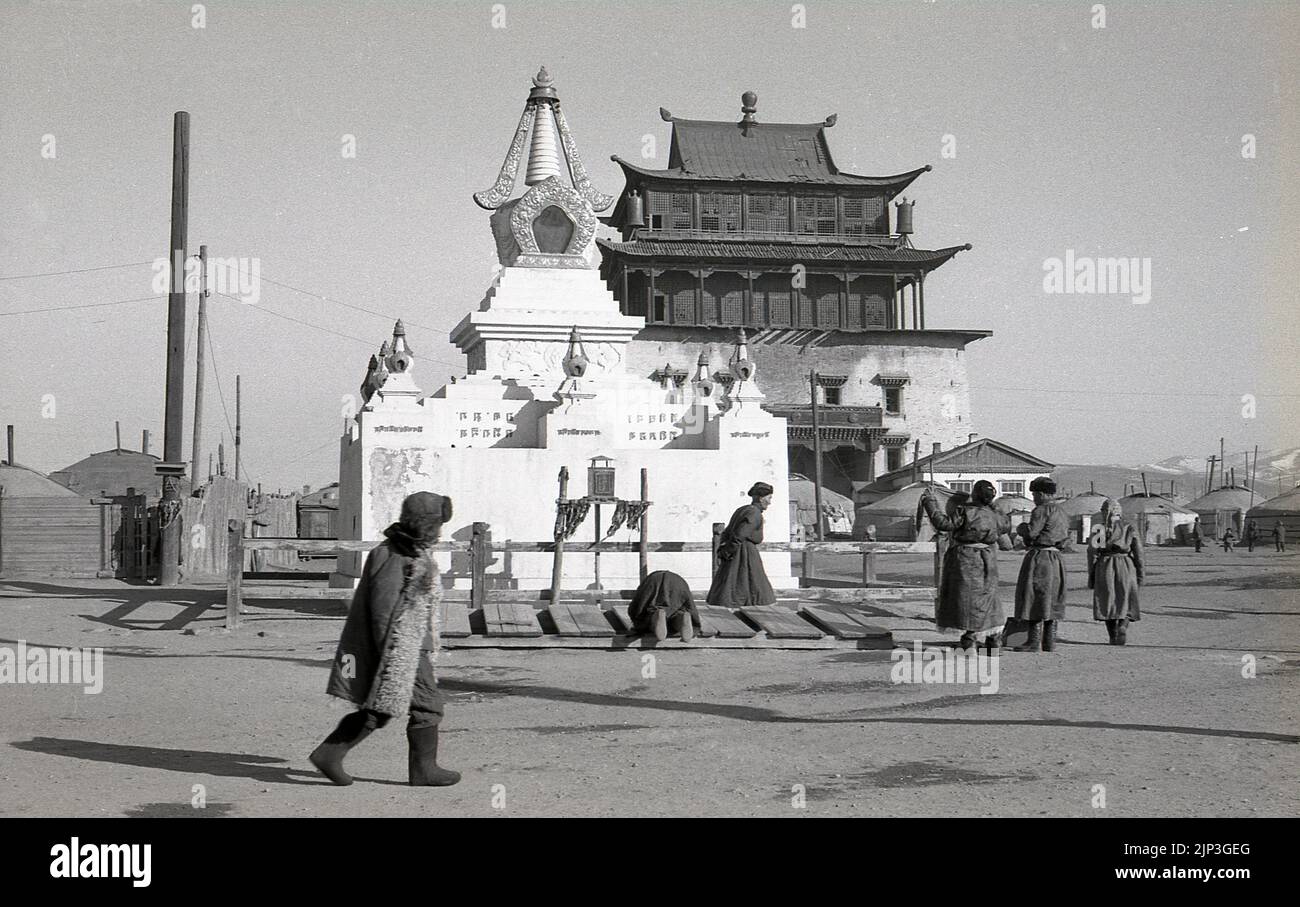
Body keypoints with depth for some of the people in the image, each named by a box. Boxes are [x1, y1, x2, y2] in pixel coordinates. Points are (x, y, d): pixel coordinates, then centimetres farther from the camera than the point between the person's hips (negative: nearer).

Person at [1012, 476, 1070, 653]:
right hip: (1055, 558, 9)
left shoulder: (1042, 510, -13)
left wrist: (1021, 528, 1)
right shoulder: (1062, 512, 16)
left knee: (1035, 598, -7)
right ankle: (1050, 643, 11)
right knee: (1051, 600, 11)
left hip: (1039, 558, -9)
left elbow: (1031, 532, -20)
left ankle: (1033, 641, -8)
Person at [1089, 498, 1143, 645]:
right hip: (1125, 567, 0)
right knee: (1124, 600, 8)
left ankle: (1113, 637, 10)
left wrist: (1091, 575, 5)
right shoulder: (1129, 530, 1)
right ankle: (1122, 627, -16)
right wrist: (1140, 574, 6)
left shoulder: (1098, 530, -1)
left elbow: (1092, 553, -2)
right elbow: (1138, 553, -1)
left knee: (1107, 601, 9)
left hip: (1104, 568, 0)